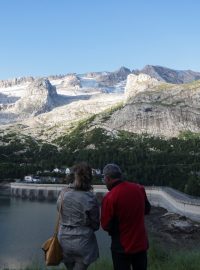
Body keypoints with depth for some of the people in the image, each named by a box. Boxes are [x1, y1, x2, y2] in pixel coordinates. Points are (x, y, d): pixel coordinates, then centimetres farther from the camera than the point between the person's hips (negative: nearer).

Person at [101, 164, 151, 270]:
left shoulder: (109, 197, -23)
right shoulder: (139, 189, -6)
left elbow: (106, 226, -15)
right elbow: (147, 209, 10)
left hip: (122, 247, -4)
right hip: (141, 243, 5)